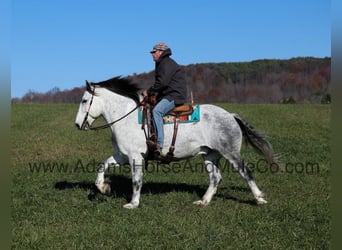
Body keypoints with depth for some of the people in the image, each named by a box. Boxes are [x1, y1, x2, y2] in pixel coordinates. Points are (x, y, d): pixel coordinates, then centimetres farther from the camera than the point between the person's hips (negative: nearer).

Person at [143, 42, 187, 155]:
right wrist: (150, 92, 11)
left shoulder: (167, 63, -10)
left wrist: (149, 92, -11)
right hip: (167, 96, 12)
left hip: (175, 96, -12)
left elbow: (162, 82, -21)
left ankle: (159, 144, -40)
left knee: (156, 111, -33)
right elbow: (160, 83, 26)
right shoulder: (162, 64, 25)